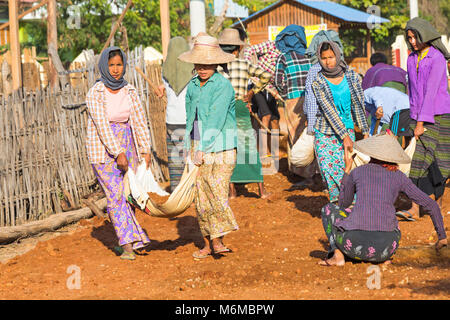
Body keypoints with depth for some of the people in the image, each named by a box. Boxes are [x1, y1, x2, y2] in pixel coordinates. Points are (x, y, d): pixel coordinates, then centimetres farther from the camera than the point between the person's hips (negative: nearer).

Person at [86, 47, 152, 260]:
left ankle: (126, 240, 19)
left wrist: (146, 150, -6)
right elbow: (102, 125, -18)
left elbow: (140, 121, 2)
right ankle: (128, 243, -13)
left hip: (126, 145, 4)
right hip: (103, 149, -4)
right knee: (115, 195, -10)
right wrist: (118, 153, -24)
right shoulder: (95, 94, -11)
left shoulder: (130, 91, 3)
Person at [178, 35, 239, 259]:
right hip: (199, 148, 6)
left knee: (218, 194, -12)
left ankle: (218, 240, -7)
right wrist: (190, 146, 10)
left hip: (220, 148, -6)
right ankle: (208, 243, 13)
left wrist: (203, 148, -16)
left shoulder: (223, 85, -10)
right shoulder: (192, 86, 11)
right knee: (201, 197, 5)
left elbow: (216, 119, -15)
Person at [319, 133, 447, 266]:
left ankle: (338, 255, 5)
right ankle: (382, 258, 10)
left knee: (329, 209, 26)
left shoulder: (356, 172, 13)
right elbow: (431, 205, 19)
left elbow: (343, 204, 30)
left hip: (356, 241, -2)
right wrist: (442, 236, 31)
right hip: (384, 248, 2)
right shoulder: (399, 177, 15)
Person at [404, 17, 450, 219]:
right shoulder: (411, 60, 10)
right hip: (418, 116, 6)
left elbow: (431, 91, -17)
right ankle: (415, 208, -5)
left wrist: (421, 122, -20)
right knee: (417, 158, -3)